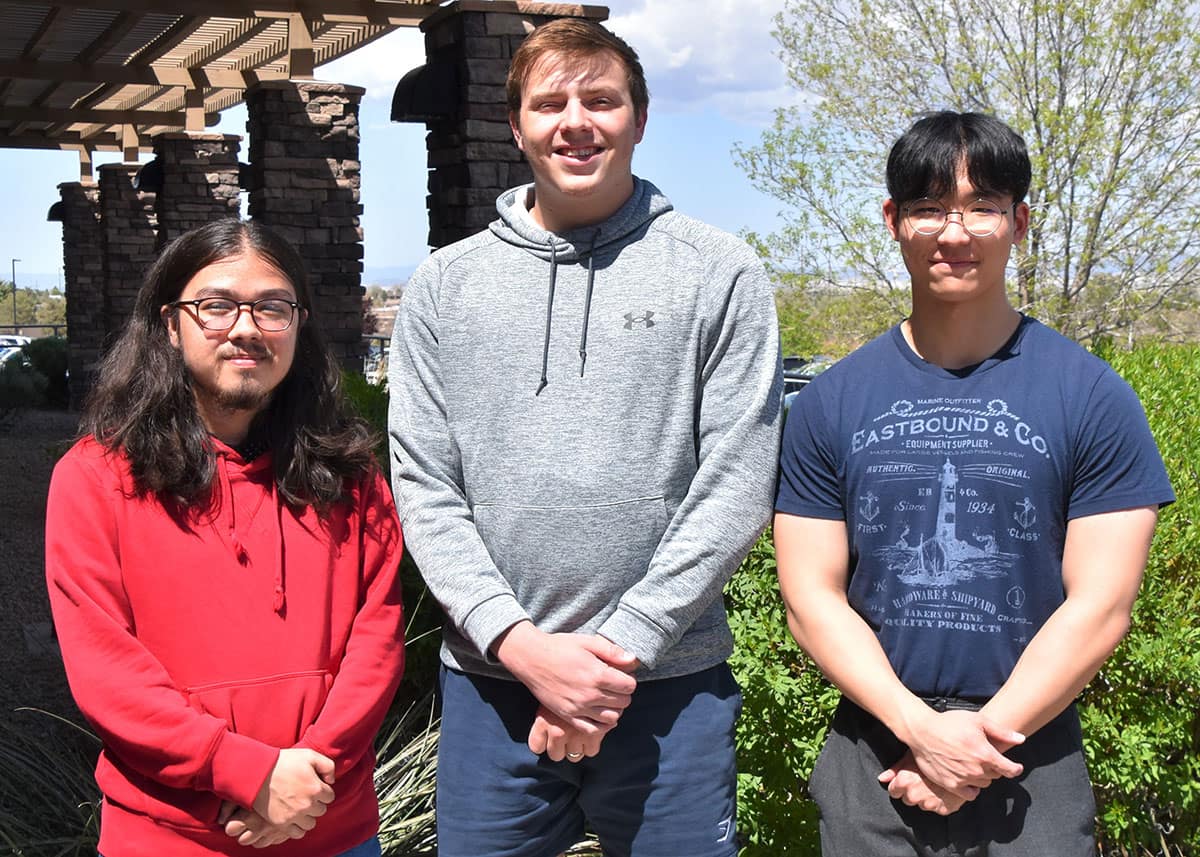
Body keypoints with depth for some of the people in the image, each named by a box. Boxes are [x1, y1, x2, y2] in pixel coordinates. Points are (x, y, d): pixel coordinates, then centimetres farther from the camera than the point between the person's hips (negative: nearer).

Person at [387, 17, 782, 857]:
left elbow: (736, 488, -5)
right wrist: (519, 642, -9)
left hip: (670, 683, -1)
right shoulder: (446, 284, 6)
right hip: (488, 676, 2)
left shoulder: (721, 274, 0)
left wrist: (621, 645, -10)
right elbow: (424, 488, 2)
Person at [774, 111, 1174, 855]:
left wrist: (981, 739, -12)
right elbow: (812, 596, -2)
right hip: (871, 762, 2)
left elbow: (1100, 606, -7)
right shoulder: (831, 402, 1)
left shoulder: (1093, 397, -4)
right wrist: (922, 729, -13)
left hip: (1030, 766, -1)